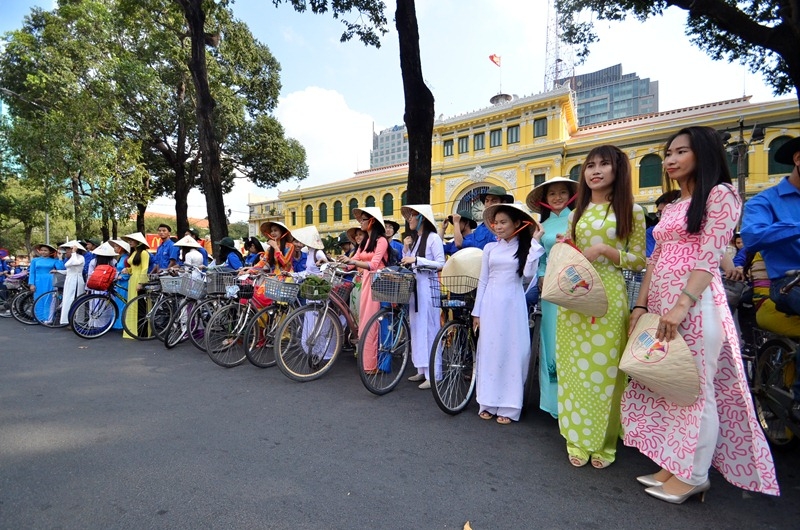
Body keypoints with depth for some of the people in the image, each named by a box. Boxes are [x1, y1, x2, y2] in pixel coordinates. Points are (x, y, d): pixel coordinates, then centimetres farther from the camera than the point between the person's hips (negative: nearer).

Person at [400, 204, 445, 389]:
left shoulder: (433, 237, -6)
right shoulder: (416, 239, 18)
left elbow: (441, 264, -14)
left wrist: (416, 259, -17)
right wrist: (406, 250, 4)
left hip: (428, 286, -8)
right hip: (414, 285, 8)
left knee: (429, 328, -6)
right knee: (416, 327, 9)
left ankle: (432, 374, 0)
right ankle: (422, 370, 17)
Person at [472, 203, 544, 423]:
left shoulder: (525, 248, 3)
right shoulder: (490, 248, 8)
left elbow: (528, 273, -15)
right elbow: (483, 281, 9)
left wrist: (534, 242, -9)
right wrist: (477, 311, 6)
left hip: (513, 303, -2)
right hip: (491, 303, 2)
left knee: (512, 351, 1)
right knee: (489, 350, 5)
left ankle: (508, 407, 11)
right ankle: (488, 403, 16)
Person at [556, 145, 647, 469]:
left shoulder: (630, 210, 2)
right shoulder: (577, 212, 14)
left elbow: (639, 261, 0)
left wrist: (605, 250, -15)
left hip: (608, 295, -3)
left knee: (604, 368, 2)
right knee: (574, 367, 6)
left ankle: (604, 443, 20)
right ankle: (577, 440, 20)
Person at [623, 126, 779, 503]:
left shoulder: (720, 194, -2)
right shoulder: (670, 207, 20)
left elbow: (709, 257, -13)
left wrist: (682, 304, -23)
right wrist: (640, 305, 8)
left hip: (694, 302, -8)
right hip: (659, 303, 8)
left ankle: (693, 475, 14)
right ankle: (671, 466, 23)